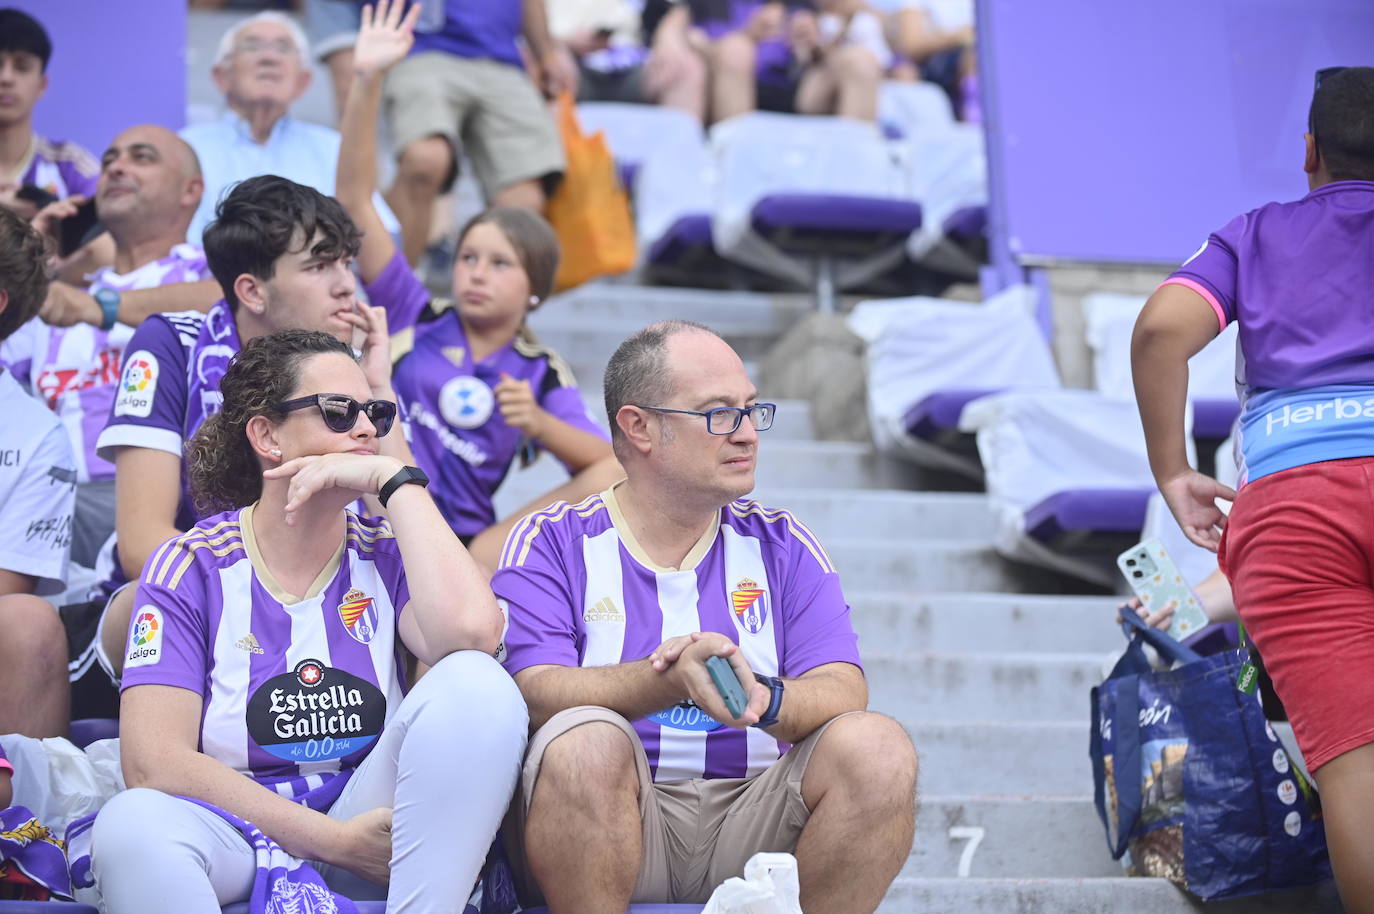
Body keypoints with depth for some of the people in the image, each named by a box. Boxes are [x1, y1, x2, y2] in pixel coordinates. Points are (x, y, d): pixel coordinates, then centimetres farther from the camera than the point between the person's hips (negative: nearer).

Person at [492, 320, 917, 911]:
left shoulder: (781, 546, 13)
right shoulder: (552, 545, 5)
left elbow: (842, 694, -1)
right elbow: (536, 691, -12)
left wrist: (764, 700, -26)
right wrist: (673, 680, -30)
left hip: (751, 820, 2)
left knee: (878, 748, -23)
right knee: (585, 738, -33)